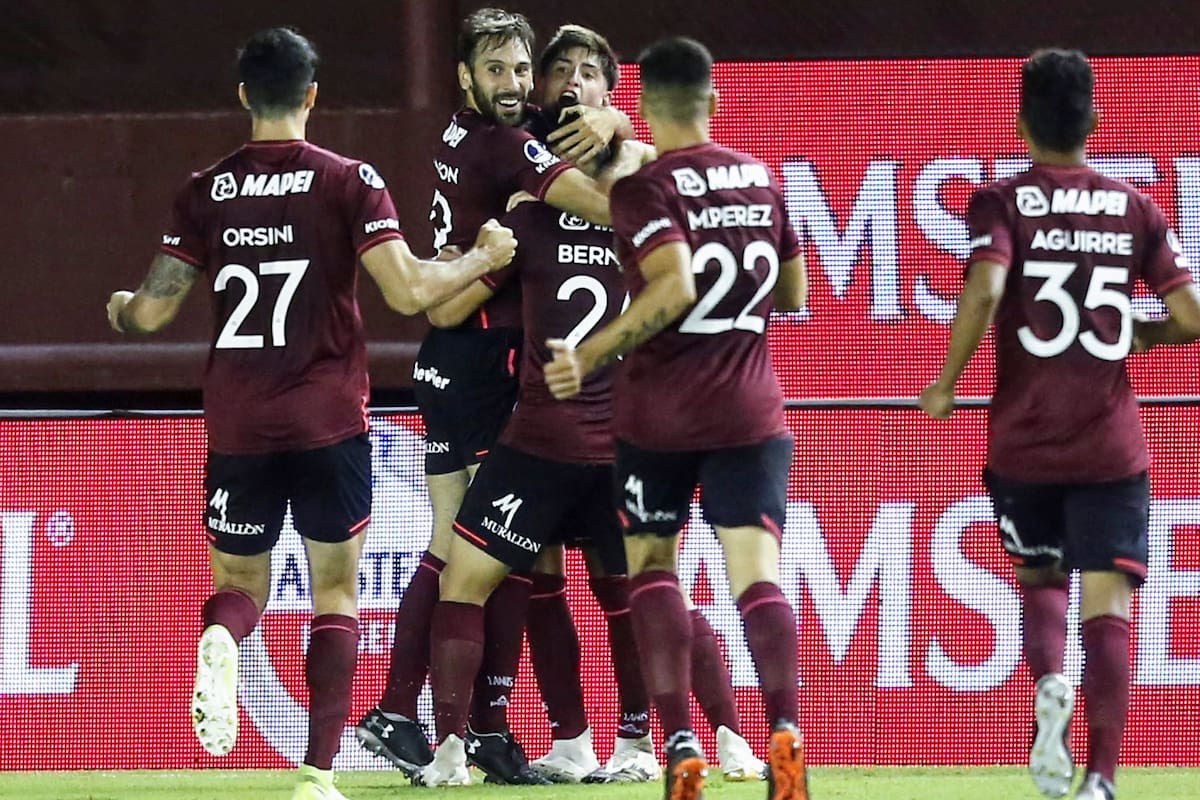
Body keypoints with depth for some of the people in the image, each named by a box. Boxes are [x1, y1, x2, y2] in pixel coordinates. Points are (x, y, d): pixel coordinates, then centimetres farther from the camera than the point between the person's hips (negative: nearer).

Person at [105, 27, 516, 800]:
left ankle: (221, 642, -22)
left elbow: (154, 309, 2)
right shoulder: (349, 181, -5)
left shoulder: (206, 190, 2)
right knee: (337, 591, 8)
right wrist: (483, 258, 5)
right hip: (329, 420, -2)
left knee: (240, 583, 15)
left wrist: (121, 308, 25)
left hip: (237, 425, 2)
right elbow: (408, 290, -12)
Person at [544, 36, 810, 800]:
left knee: (652, 562, 14)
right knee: (756, 570, -7)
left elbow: (675, 287, -22)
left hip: (659, 413, -3)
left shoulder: (646, 186, -8)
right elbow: (794, 293, 18)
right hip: (750, 412, 3)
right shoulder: (761, 178, 9)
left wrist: (589, 356, -18)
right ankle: (784, 729, -32)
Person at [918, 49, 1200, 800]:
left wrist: (946, 383, -7)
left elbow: (984, 291, -20)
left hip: (1023, 439, 0)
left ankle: (1049, 684, -9)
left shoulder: (1002, 203, -3)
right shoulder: (1135, 208, 4)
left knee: (1039, 578, 22)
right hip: (1113, 445, 0)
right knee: (1108, 608, -1)